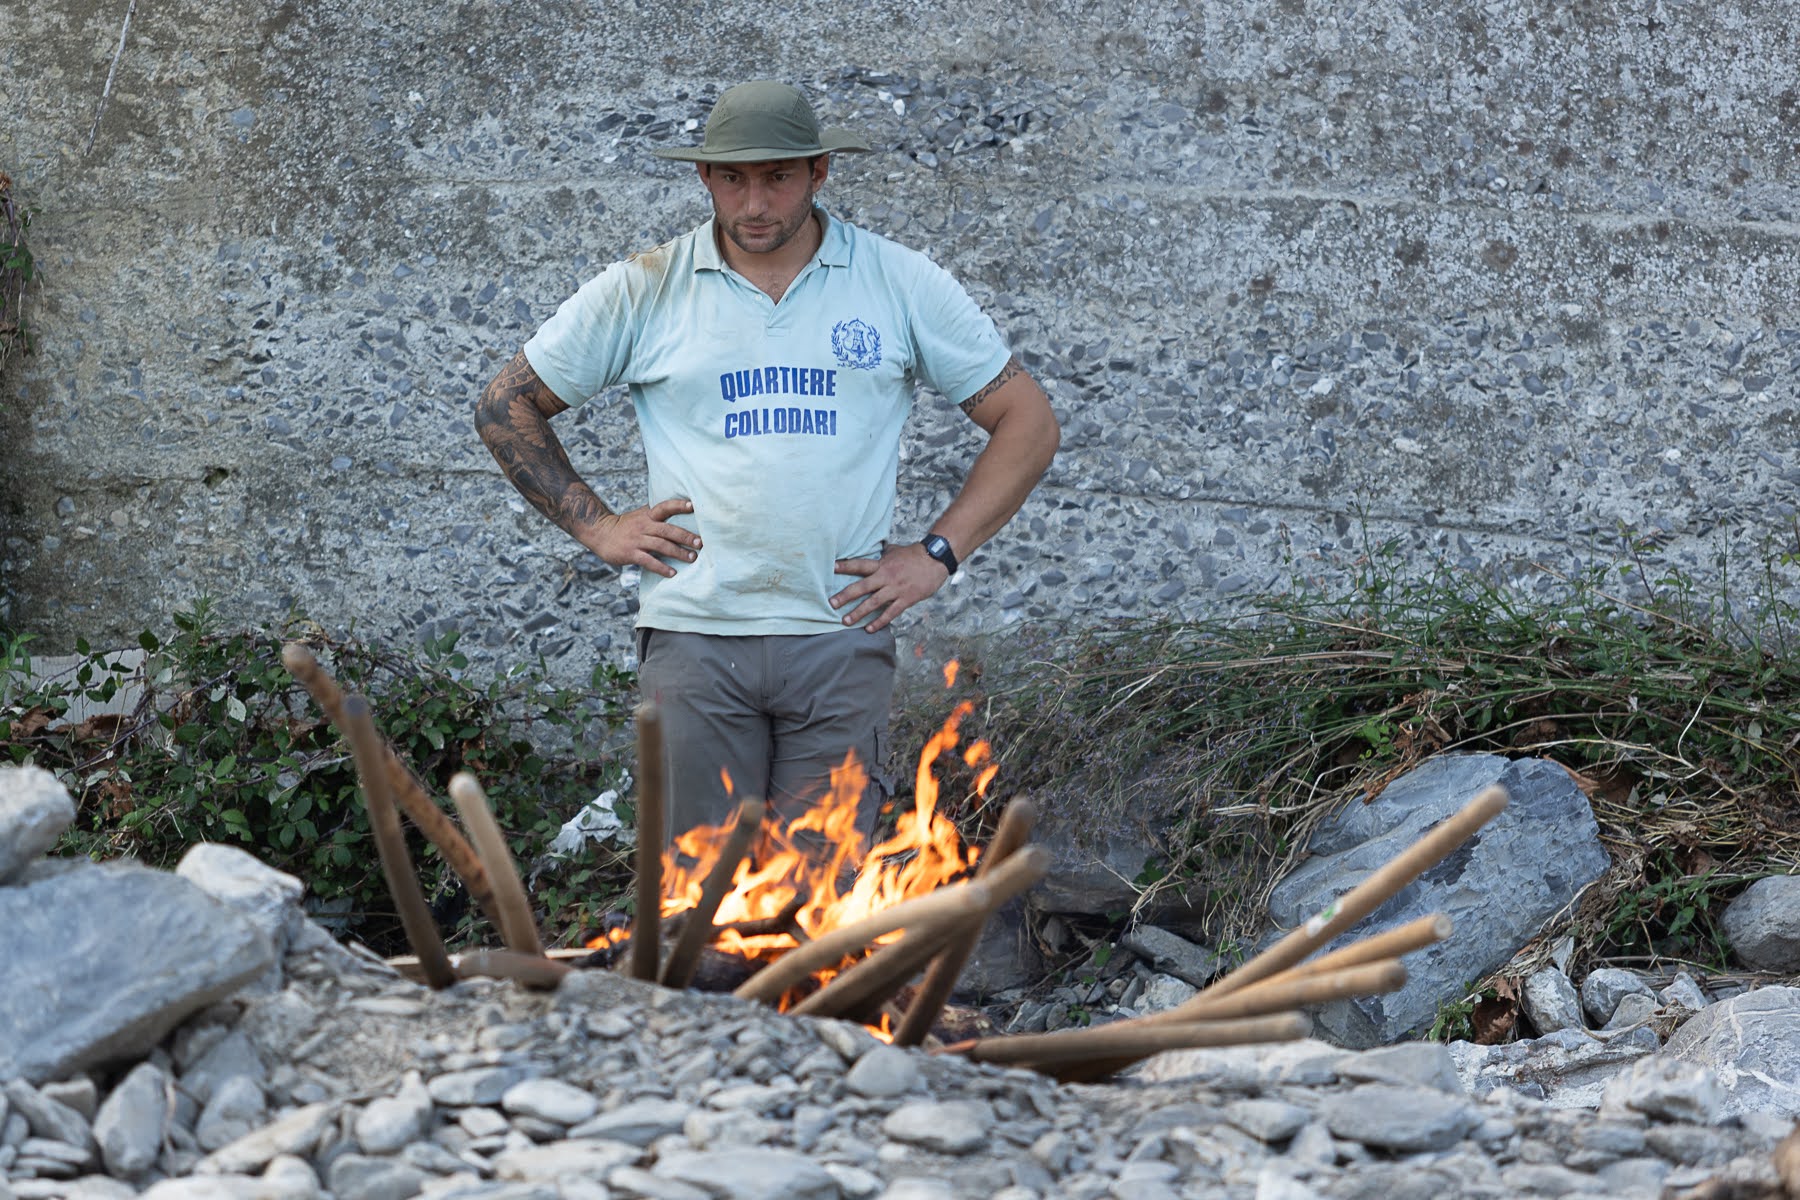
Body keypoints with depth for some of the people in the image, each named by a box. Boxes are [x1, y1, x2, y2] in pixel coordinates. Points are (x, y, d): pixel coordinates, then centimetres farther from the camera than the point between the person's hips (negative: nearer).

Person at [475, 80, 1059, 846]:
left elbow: (1027, 421, 10)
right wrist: (594, 525, 4)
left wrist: (938, 552, 1)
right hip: (694, 635, 0)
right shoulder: (645, 289, 5)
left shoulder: (900, 283, 6)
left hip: (841, 640, 0)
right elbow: (505, 408, 14)